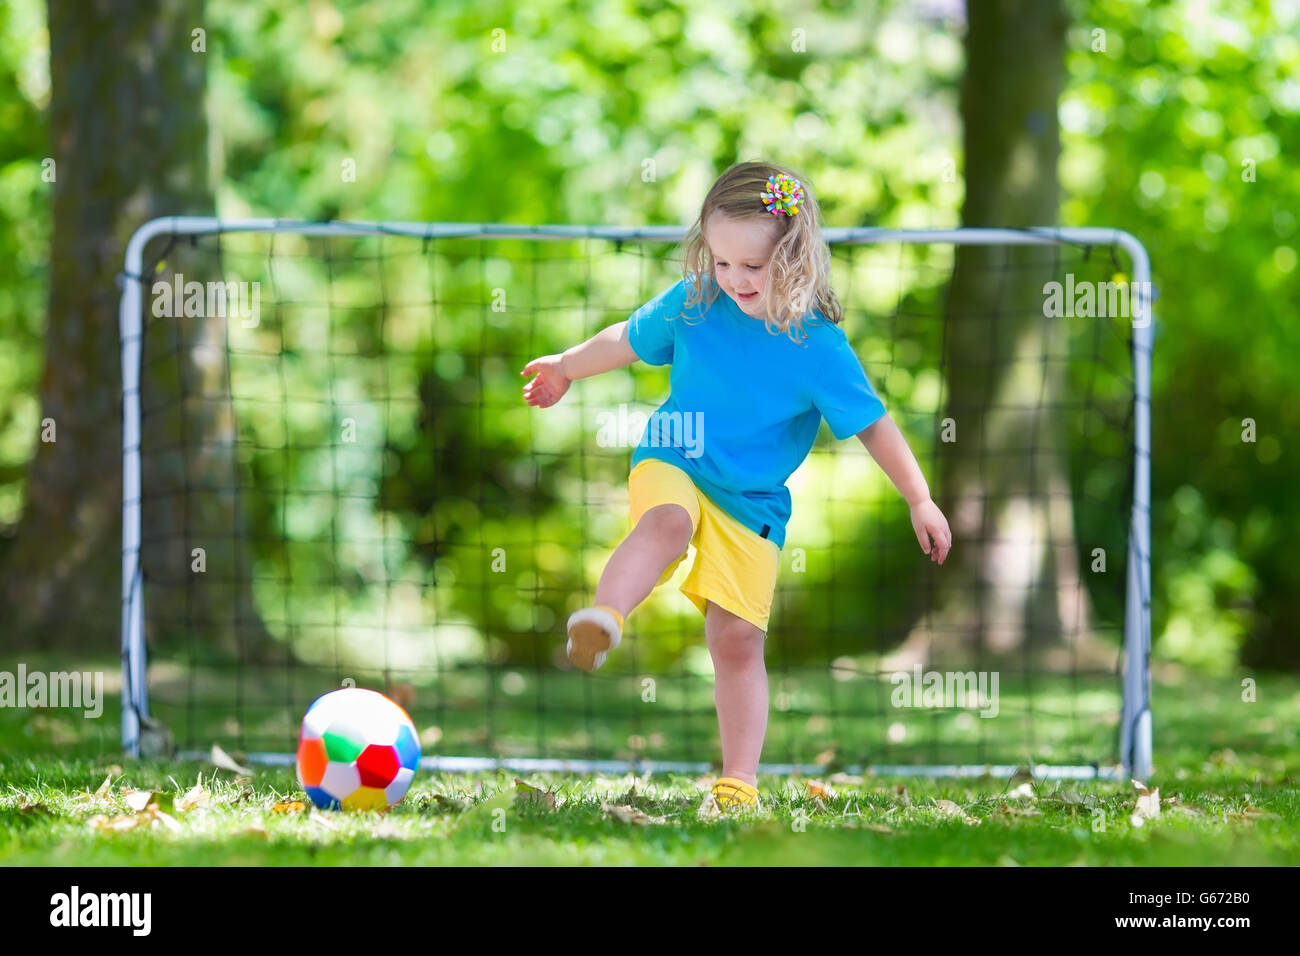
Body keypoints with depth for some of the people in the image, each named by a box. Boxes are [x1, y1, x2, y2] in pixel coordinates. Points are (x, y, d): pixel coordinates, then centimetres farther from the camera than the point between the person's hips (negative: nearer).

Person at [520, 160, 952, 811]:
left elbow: (872, 425, -5)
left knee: (737, 638, -3)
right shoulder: (693, 304, -5)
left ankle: (739, 781, 5)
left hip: (752, 500, -1)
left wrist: (920, 501, -7)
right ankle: (600, 623, -54)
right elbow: (631, 338, 15)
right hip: (672, 465, 1)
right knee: (667, 523, -37)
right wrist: (565, 367, 28)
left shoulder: (817, 344, -12)